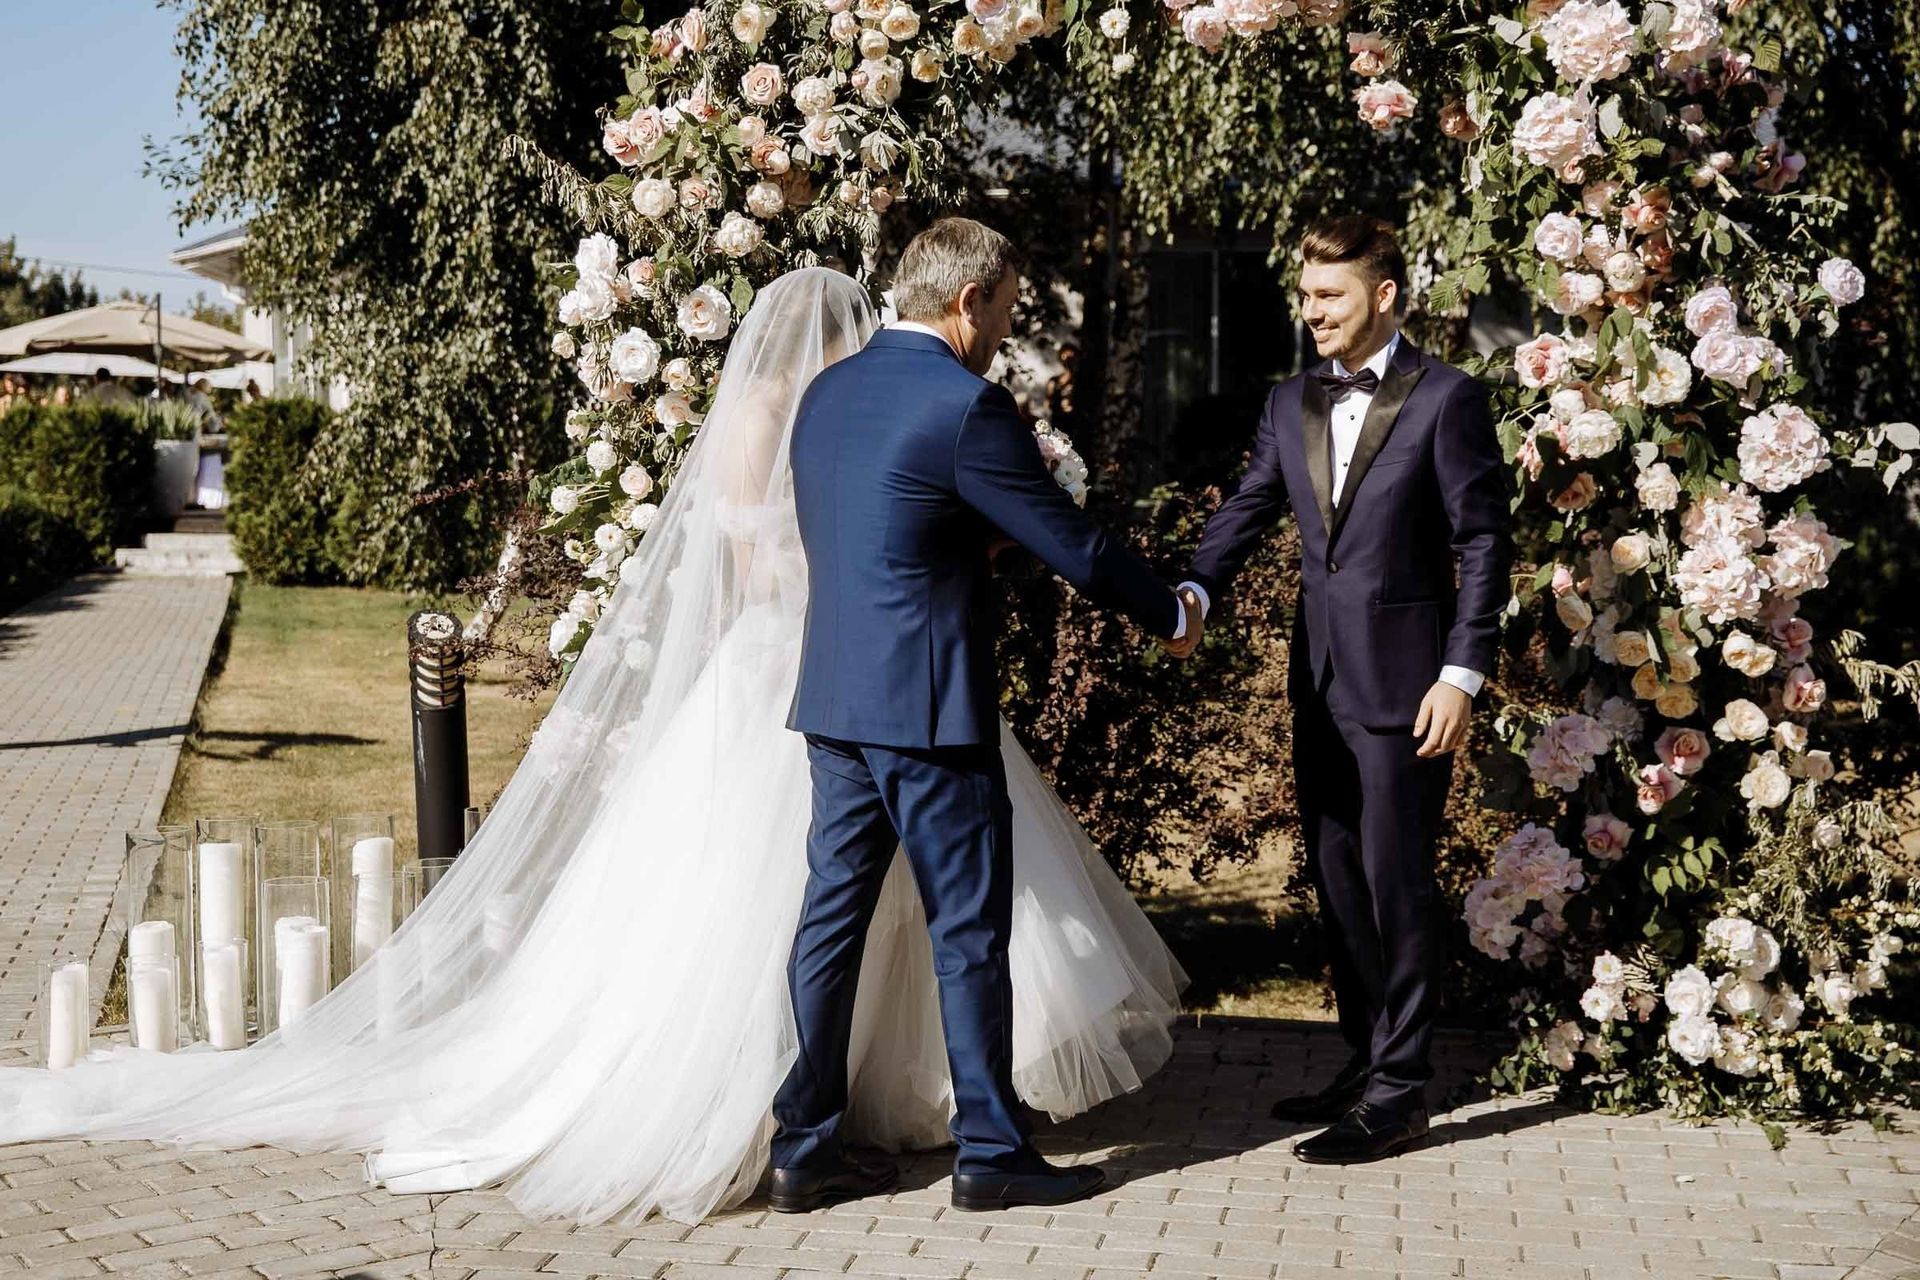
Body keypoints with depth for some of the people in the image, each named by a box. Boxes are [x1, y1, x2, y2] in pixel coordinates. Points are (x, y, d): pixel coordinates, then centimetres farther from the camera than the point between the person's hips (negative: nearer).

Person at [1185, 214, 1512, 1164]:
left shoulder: (1445, 400, -7)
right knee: (1338, 880, 14)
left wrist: (1461, 675, -13)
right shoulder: (1292, 404, 11)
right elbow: (1246, 512, 6)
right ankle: (1366, 1063, 27)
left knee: (1395, 881, -2)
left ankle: (1399, 1092, 7)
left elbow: (1484, 543, -7)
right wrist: (1192, 594, -13)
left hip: (1404, 684, -7)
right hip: (1322, 681, 7)